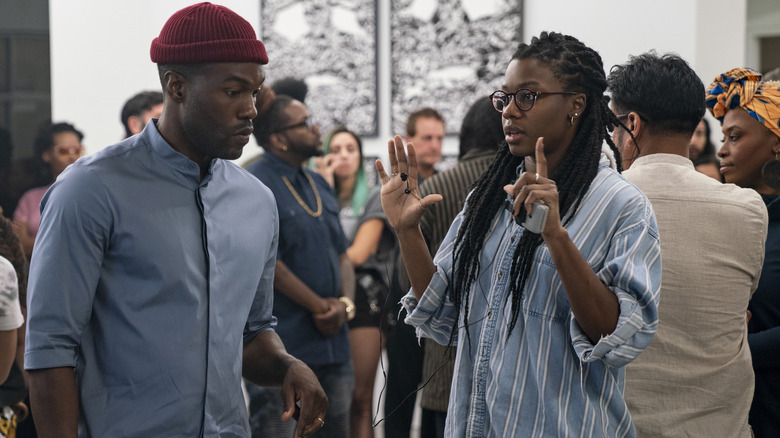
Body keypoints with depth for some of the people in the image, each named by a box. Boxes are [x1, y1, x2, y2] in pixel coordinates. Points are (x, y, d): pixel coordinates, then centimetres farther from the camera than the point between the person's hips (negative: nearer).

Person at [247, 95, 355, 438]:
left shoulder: (317, 185, 16)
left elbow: (342, 255, 18)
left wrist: (345, 302, -1)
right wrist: (321, 307, -11)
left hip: (332, 342, 8)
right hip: (282, 348, -8)